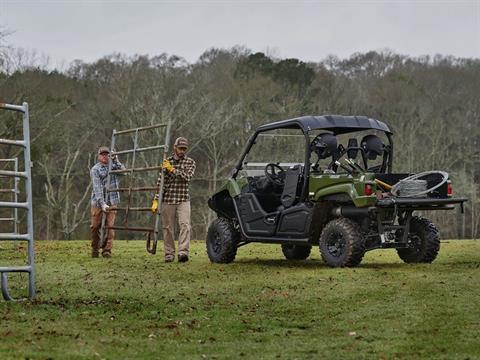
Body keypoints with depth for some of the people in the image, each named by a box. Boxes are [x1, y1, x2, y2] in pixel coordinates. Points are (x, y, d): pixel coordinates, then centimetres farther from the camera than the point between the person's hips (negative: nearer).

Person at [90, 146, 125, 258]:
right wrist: (102, 203, -21)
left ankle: (107, 250, -3)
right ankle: (95, 249, 16)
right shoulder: (95, 169, -2)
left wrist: (115, 161, -12)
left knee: (109, 226, -5)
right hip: (97, 202, -2)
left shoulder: (113, 166, 12)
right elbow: (97, 188, -12)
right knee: (95, 226, 0)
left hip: (112, 202, 2)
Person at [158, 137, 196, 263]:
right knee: (168, 227, 3)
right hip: (167, 199, 1)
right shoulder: (167, 161, 7)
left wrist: (172, 169, -17)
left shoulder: (190, 162, 5)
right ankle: (169, 254, 10)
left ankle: (183, 252, -26)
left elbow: (187, 177, -13)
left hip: (183, 199, -1)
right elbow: (161, 182, 5)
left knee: (185, 225, -17)